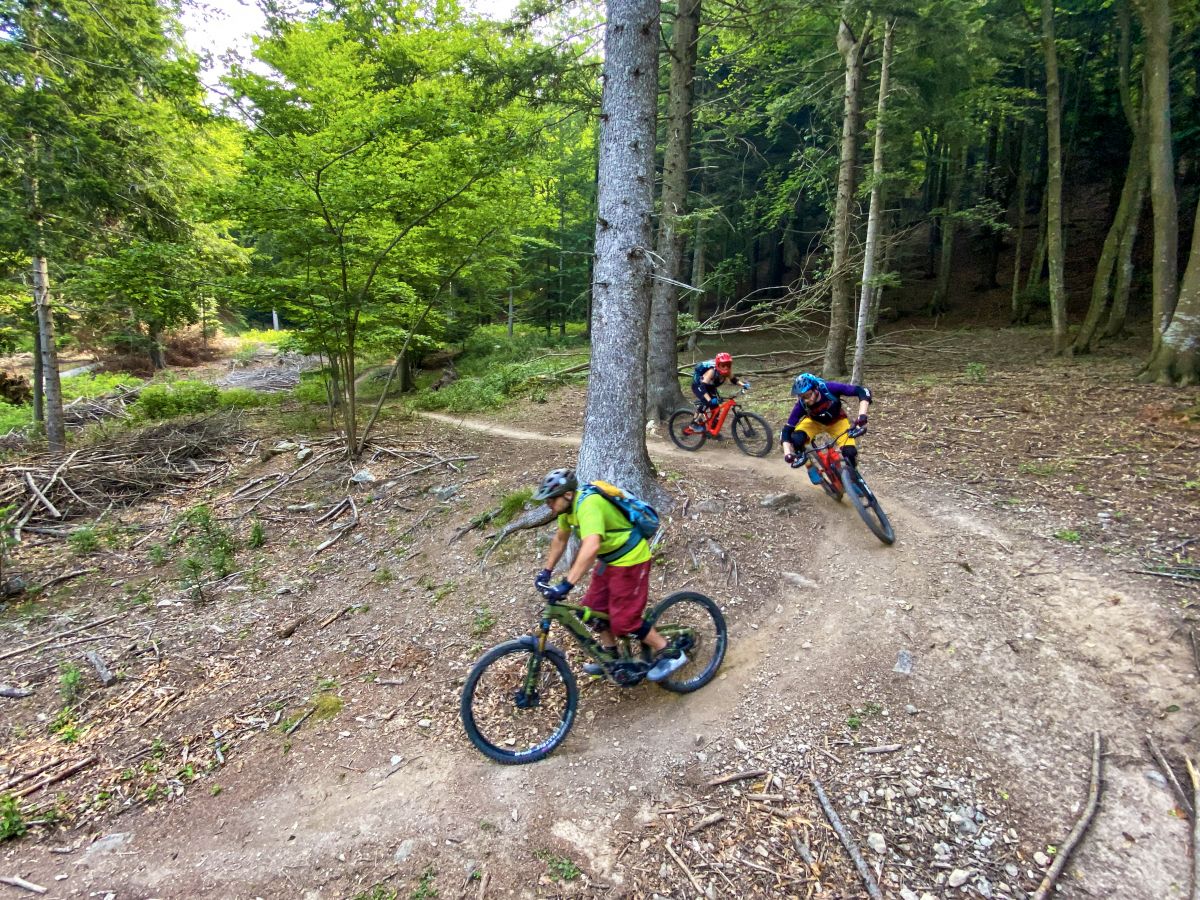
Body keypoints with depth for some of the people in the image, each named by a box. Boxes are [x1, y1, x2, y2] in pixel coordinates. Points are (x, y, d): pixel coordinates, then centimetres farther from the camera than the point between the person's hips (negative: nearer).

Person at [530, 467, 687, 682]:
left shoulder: (588, 504, -32)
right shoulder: (569, 505, -2)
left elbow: (591, 547, -46)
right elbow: (560, 539, 15)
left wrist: (566, 585, -48)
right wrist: (546, 571, 14)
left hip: (630, 559, -9)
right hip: (609, 559, 9)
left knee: (623, 620, -6)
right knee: (595, 608, 14)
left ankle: (671, 654, 9)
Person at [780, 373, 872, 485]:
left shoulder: (830, 389, -37)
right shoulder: (801, 405, -32)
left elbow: (863, 392, -36)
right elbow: (787, 430, -28)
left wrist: (862, 416, -49)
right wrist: (787, 454, -42)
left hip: (836, 421, 0)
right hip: (814, 422, 0)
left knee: (850, 452, -21)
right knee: (796, 440, -30)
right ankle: (811, 468, -4)